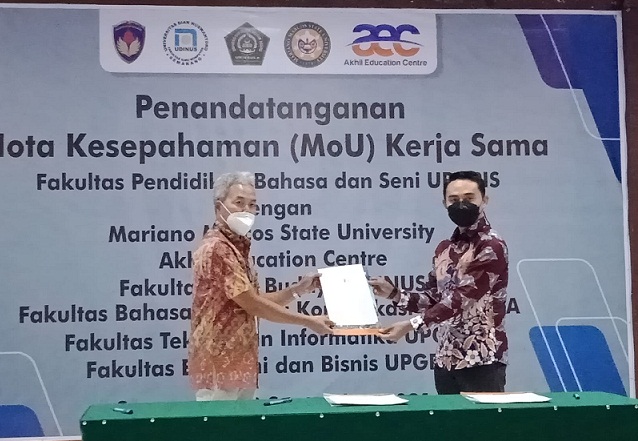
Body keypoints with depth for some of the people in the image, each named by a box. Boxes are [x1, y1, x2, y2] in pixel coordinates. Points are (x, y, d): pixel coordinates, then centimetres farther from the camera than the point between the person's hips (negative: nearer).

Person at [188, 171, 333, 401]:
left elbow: (255, 303, 17)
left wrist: (299, 288, 7)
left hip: (239, 365, 9)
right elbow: (252, 305, -19)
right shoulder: (217, 248, -16)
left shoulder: (238, 248, 15)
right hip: (219, 366, -9)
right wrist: (308, 321, -12)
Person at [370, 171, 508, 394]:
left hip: (482, 360, -7)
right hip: (446, 359, 7)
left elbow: (461, 299, -19)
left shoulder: (492, 247, -12)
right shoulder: (444, 249, 13)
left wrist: (411, 325, -24)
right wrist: (393, 293, -2)